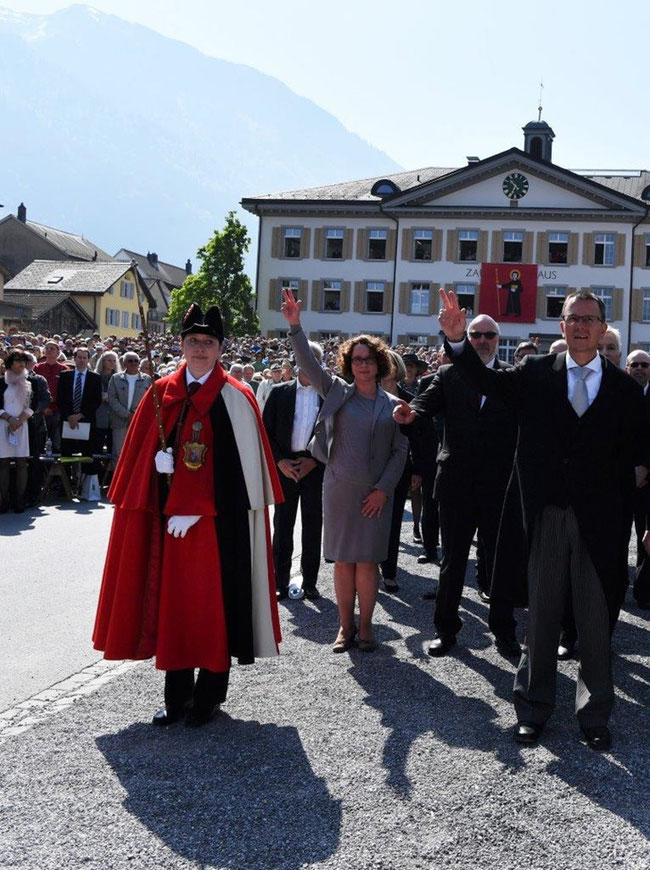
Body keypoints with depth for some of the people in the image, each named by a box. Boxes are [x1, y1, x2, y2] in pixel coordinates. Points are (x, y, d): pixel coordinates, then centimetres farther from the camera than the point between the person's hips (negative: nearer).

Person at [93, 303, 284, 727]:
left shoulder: (235, 398, -5)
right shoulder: (162, 393, 8)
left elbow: (237, 467, -10)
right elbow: (144, 454, 10)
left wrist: (194, 510, -14)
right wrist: (161, 461, -13)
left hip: (218, 518, -4)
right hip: (170, 517, 4)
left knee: (213, 601, 2)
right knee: (173, 600, 8)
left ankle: (209, 696, 16)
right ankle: (177, 695, 19)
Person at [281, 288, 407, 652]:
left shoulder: (392, 404, 5)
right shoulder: (338, 392, 5)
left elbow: (400, 451, 4)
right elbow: (308, 364, -7)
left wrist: (384, 488, -6)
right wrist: (296, 326, -20)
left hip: (376, 493, 0)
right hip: (339, 489, 0)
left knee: (367, 561, 1)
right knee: (343, 560, 5)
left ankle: (365, 626, 13)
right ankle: (346, 625, 16)